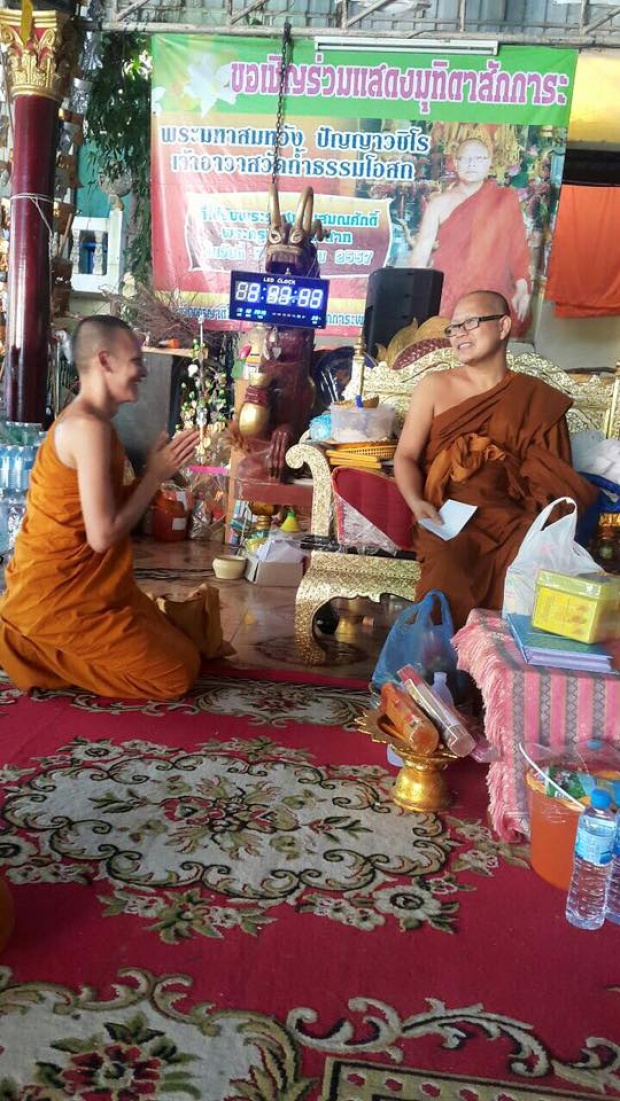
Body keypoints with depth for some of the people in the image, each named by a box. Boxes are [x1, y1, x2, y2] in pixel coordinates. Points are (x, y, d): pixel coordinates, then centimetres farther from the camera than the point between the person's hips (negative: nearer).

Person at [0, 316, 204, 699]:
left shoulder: (86, 422, 11)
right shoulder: (88, 427, -22)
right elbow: (103, 535, -25)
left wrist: (158, 471, 4)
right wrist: (154, 475, -14)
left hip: (85, 586, 10)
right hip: (57, 597, -10)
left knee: (184, 655, 16)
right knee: (176, 675, -4)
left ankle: (42, 648, 14)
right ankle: (35, 650, 0)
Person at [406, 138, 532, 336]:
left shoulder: (506, 199, 9)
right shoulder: (440, 203, 7)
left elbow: (518, 246, 7)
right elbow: (422, 250, 3)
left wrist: (523, 288, -5)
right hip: (446, 297, 0)